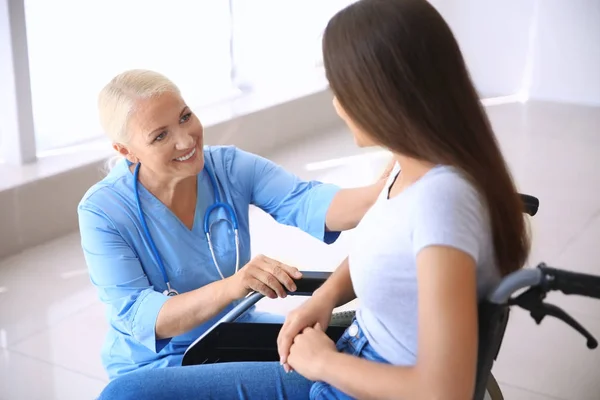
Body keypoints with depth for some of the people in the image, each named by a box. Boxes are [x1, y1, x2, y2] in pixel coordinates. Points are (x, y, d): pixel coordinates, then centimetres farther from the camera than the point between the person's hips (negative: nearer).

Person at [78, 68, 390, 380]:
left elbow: (305, 203, -24)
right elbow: (137, 317, -25)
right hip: (156, 365, -4)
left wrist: (386, 192, -45)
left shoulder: (230, 167, -9)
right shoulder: (102, 212, -18)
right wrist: (229, 287, -42)